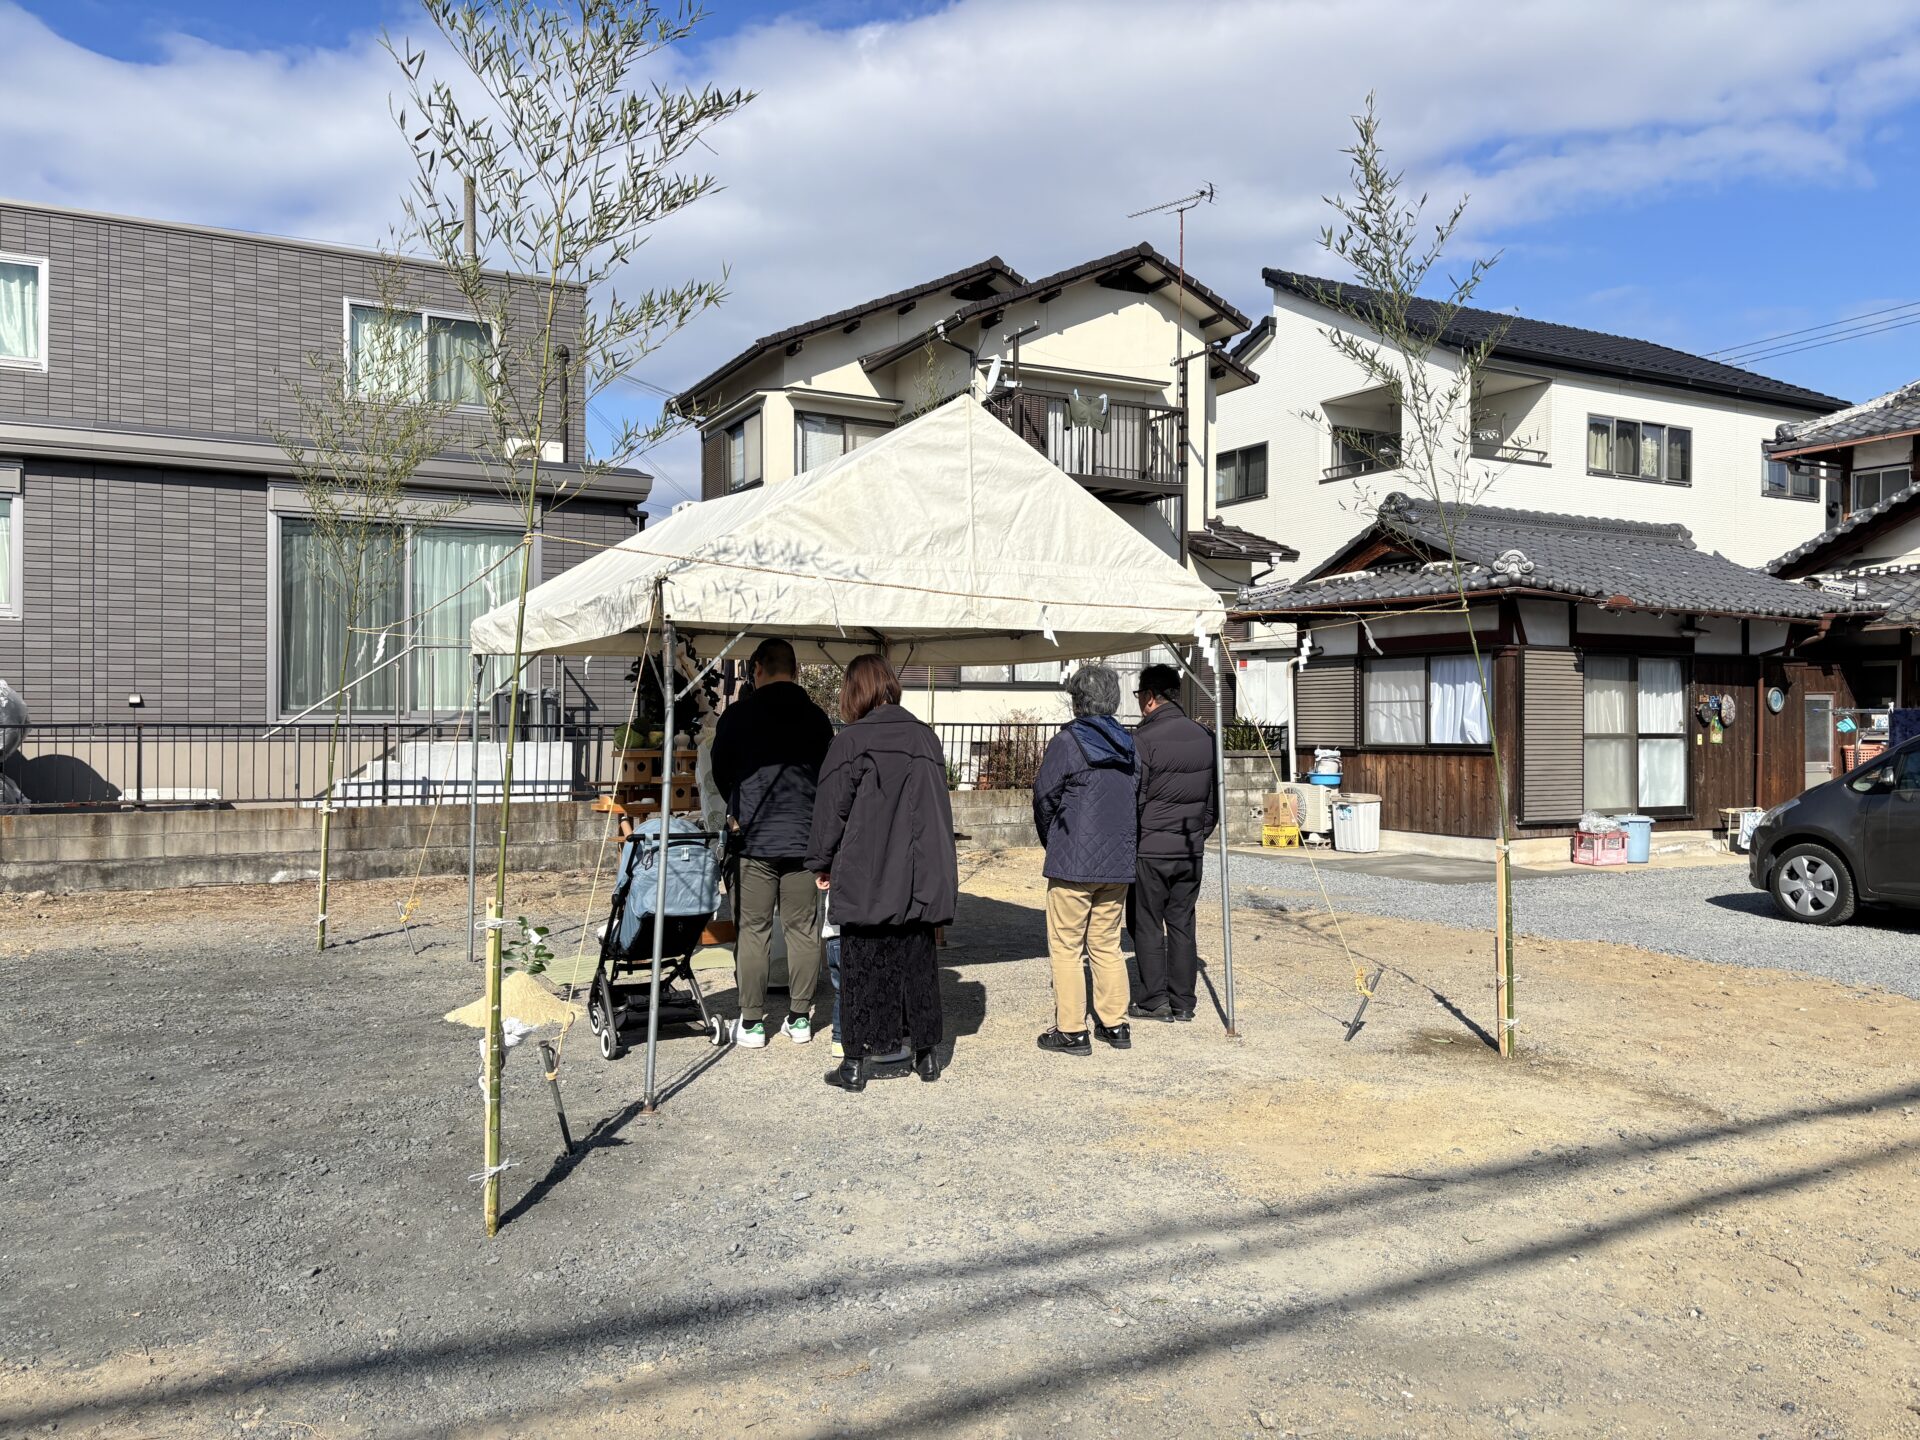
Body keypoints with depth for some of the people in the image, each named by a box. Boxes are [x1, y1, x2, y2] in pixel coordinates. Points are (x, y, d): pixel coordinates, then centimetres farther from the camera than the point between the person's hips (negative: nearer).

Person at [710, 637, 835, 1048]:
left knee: (752, 930, 4)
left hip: (753, 838, -2)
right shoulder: (818, 718, 4)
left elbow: (720, 774, 10)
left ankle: (752, 1022, 8)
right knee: (803, 930, 8)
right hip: (805, 838, 2)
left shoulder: (737, 714, -2)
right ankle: (800, 1018, 14)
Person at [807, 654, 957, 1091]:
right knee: (917, 962, 14)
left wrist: (822, 864, 7)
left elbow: (831, 810, -7)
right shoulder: (926, 737, 5)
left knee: (863, 966, 5)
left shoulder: (851, 742, -10)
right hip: (921, 879, 4)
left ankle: (856, 1063, 9)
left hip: (865, 879, -4)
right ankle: (925, 1054, 22)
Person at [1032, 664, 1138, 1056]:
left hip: (1073, 862, -6)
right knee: (1107, 946, 16)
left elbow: (1044, 797, -5)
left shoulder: (1068, 741, -10)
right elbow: (1140, 802, 12)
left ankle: (1071, 1031, 5)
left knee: (1065, 947, 3)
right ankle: (1115, 1024, 19)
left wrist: (1052, 844, 11)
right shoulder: (1127, 745, 8)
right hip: (1119, 862, 6)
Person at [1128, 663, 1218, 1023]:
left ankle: (1154, 1000, 7)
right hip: (1192, 849, 6)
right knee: (1182, 924, 11)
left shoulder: (1144, 739, -14)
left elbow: (1132, 800, -12)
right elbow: (1214, 797, 14)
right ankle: (1183, 1002, 14)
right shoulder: (1203, 737, 7)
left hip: (1150, 849, -6)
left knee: (1147, 925, 5)